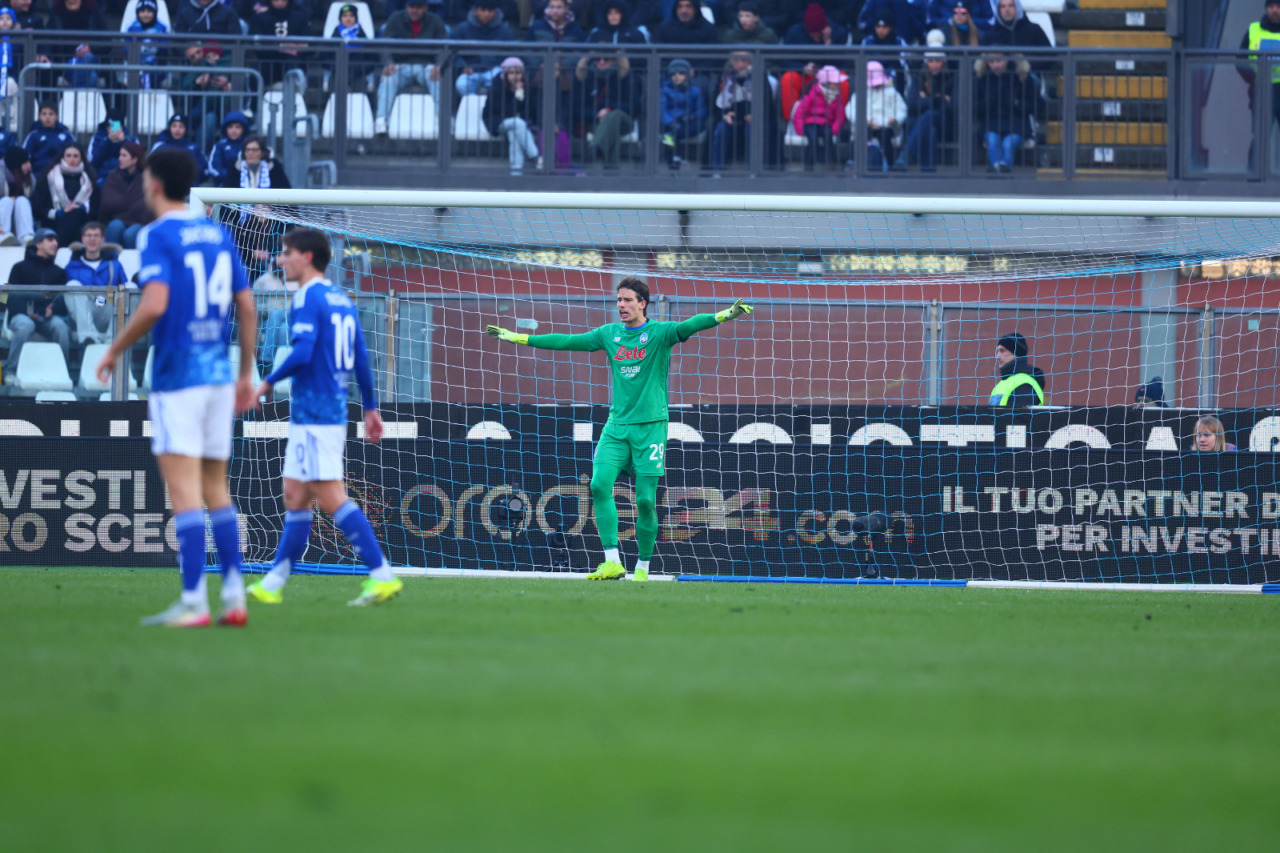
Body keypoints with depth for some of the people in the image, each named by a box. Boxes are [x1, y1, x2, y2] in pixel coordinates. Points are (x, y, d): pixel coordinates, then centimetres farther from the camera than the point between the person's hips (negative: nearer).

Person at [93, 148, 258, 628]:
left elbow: (155, 304, -21)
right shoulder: (218, 235, 12)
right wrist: (246, 374, 19)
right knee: (216, 489, 13)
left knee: (184, 489, -8)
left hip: (177, 376, -7)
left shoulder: (157, 236, -8)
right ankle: (234, 596, 9)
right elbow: (247, 308, 12)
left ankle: (193, 601, -12)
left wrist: (115, 350, -7)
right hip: (218, 373, 7)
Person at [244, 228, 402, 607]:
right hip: (334, 411, 10)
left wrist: (269, 382, -11)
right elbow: (361, 358, 16)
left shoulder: (308, 297, -11)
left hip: (314, 413, -10)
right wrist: (370, 407, 20)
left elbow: (303, 351, -23)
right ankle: (272, 583, 17)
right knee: (296, 496, 13)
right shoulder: (341, 298, 15)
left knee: (332, 498, -11)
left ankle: (382, 575, -17)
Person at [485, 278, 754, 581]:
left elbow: (689, 326, -18)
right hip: (616, 425, 4)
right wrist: (518, 338, 18)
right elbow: (567, 341, 16)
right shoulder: (609, 333, 11)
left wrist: (724, 316, -36)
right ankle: (612, 563, -16)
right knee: (600, 484, -14)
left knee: (645, 499, -4)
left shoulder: (659, 332, -2)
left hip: (650, 425, -4)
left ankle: (643, 567, 9)